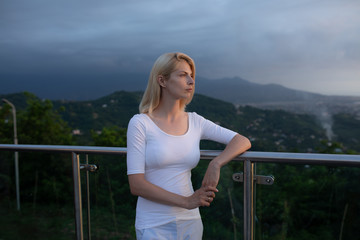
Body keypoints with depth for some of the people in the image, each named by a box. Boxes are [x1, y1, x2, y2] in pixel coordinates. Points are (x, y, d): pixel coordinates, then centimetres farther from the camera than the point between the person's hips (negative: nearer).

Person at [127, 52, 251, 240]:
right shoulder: (140, 123, -11)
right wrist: (186, 201, -18)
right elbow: (136, 185, -15)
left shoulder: (195, 122, 2)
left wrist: (216, 164, -17)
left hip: (191, 222, 4)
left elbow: (242, 141, 1)